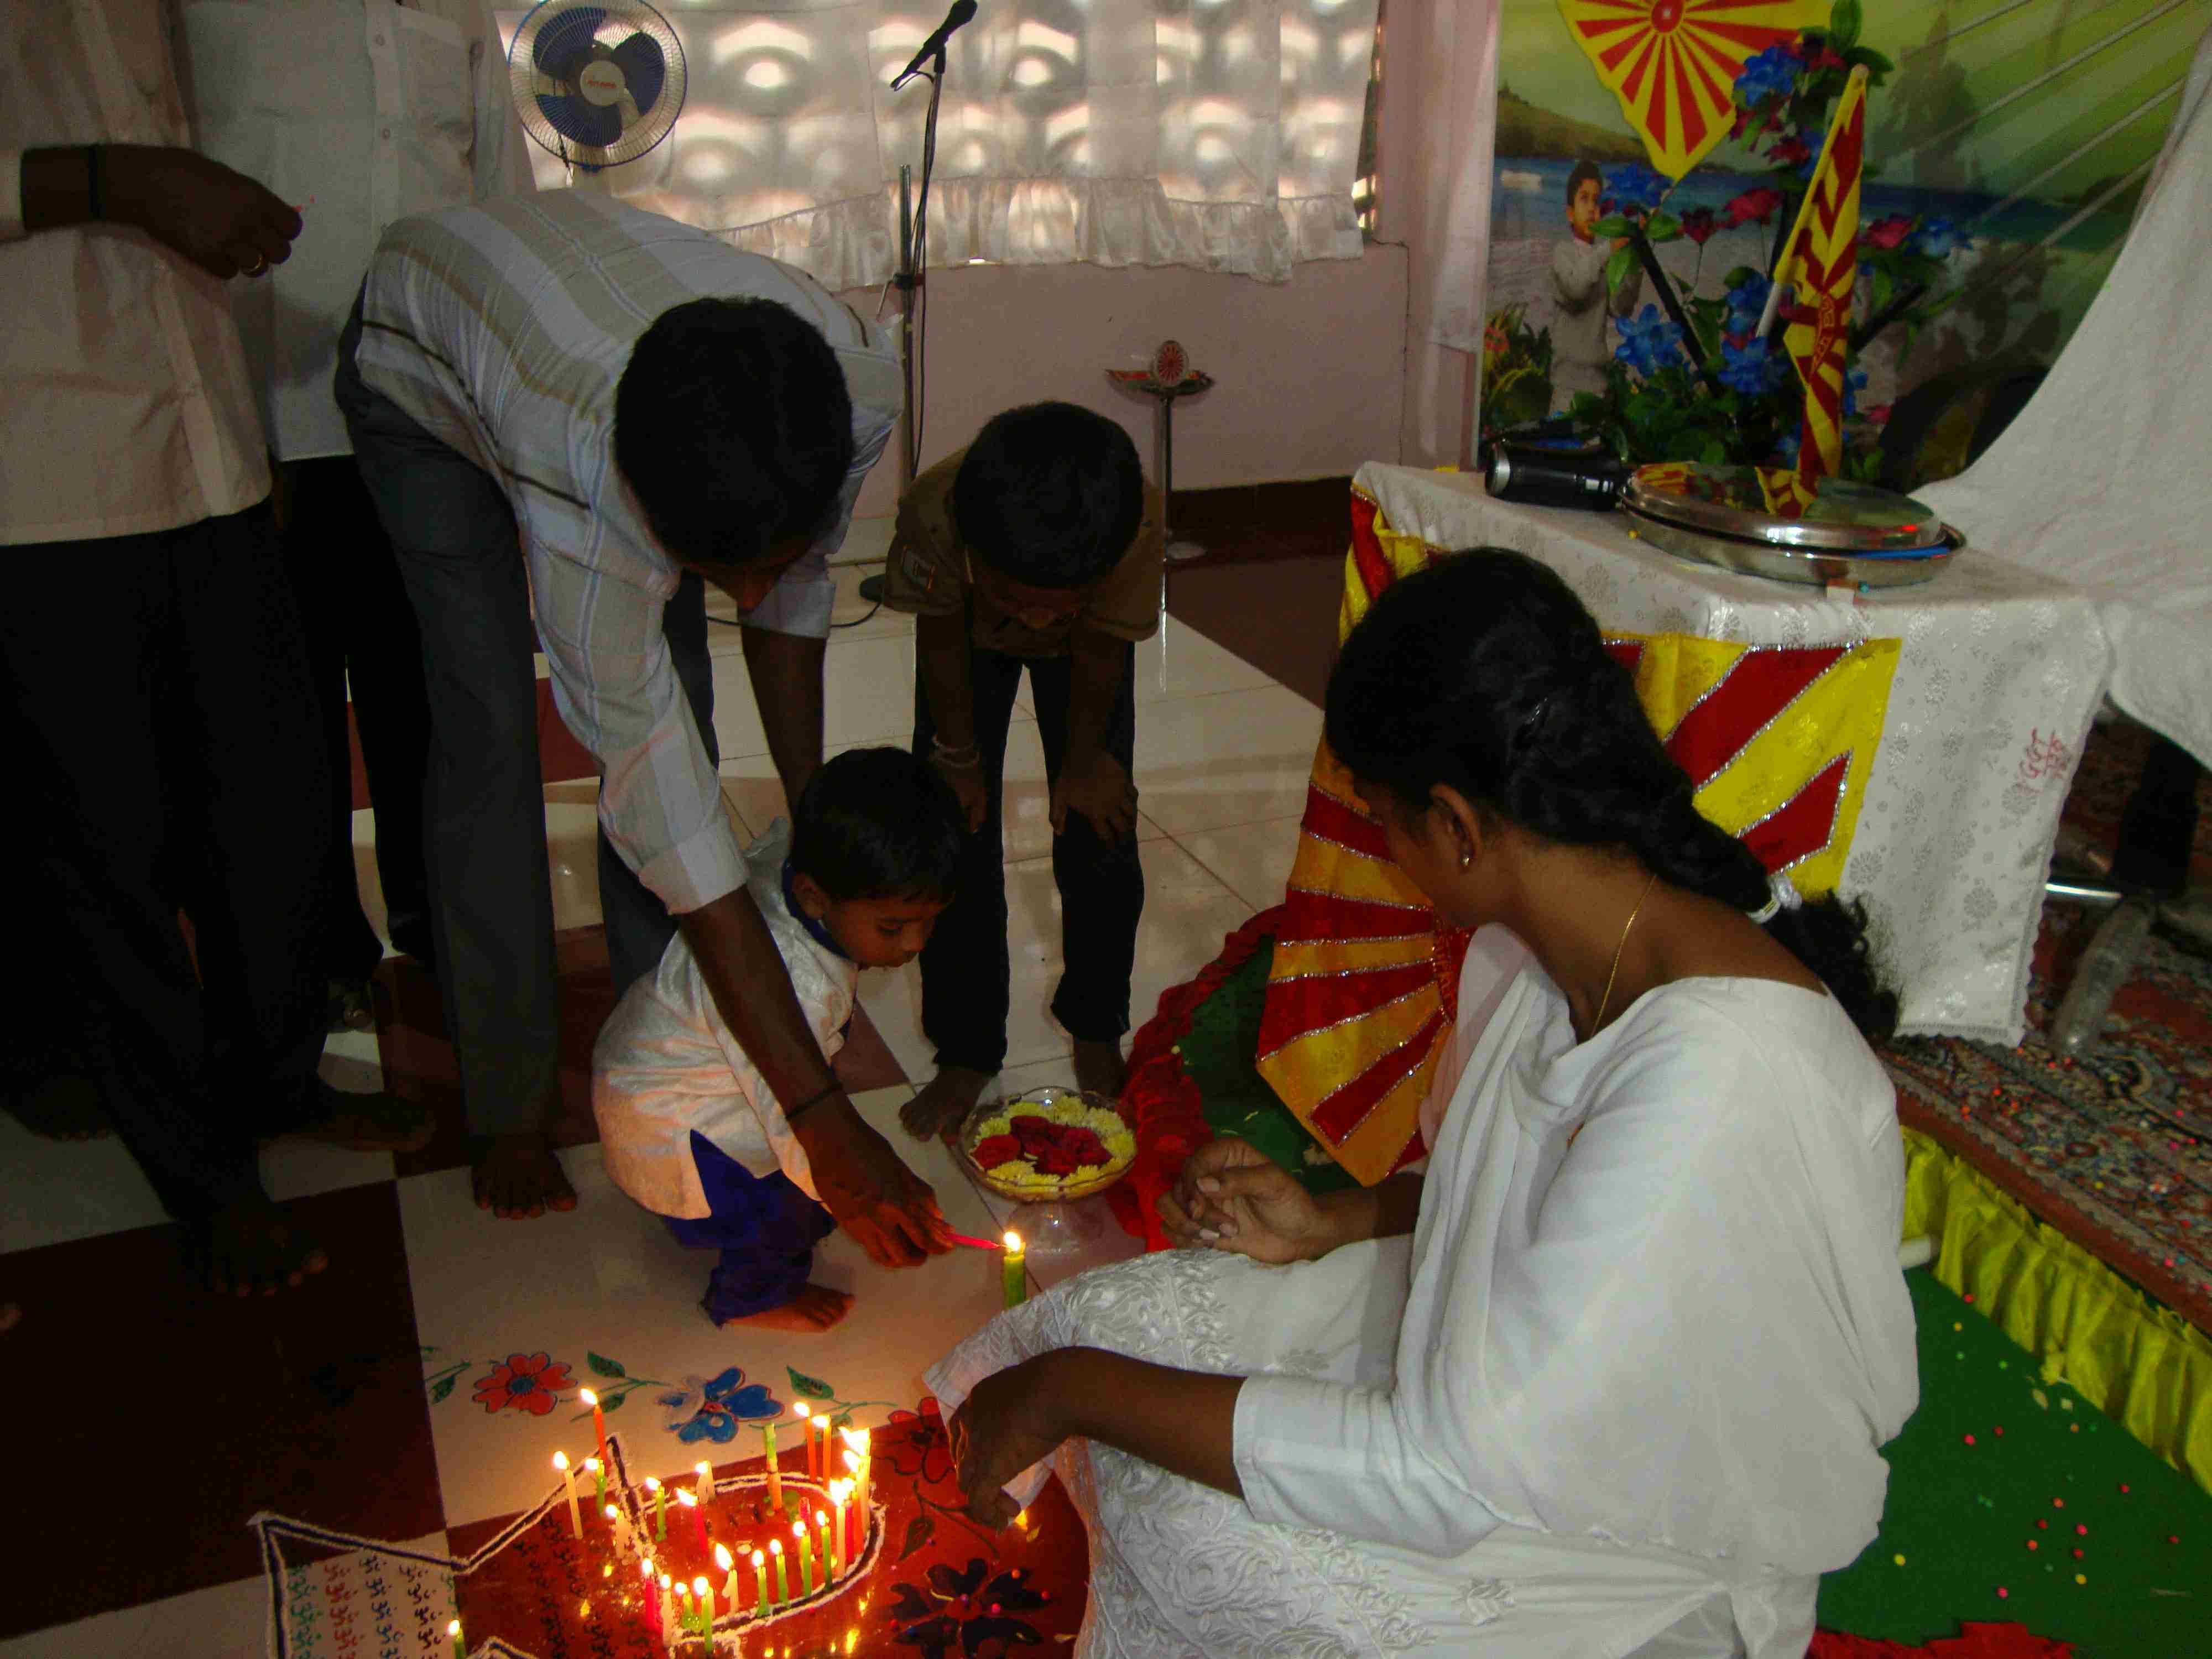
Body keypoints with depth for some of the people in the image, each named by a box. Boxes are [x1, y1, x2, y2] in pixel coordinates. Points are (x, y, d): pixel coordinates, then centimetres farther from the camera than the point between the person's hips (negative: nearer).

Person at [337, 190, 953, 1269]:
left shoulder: (860, 384, -34)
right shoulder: (581, 504, -47)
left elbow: (792, 589, -11)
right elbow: (678, 836, -44)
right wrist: (826, 1124, -43)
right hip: (423, 368, -4)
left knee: (675, 704, -4)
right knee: (491, 727, -13)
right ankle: (505, 1106, 3)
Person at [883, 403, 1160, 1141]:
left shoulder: (1138, 522, -43)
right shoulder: (933, 512, -43)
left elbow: (1101, 648, -22)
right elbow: (940, 635, -21)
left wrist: (1084, 759, -11)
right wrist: (957, 754, -12)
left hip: (1086, 645, 0)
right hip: (972, 637, 0)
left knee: (1098, 831, -2)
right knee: (955, 834, -4)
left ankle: (1096, 1031, 21)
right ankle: (966, 1051, 12)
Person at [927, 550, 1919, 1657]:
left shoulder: (1713, 1077, -37)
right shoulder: (1540, 944, -9)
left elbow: (1441, 1476, -34)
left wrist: (1075, 1390, -26)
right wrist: (1328, 1224, -5)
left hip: (1652, 1560, -7)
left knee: (1190, 1525, -18)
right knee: (1122, 1321, 0)